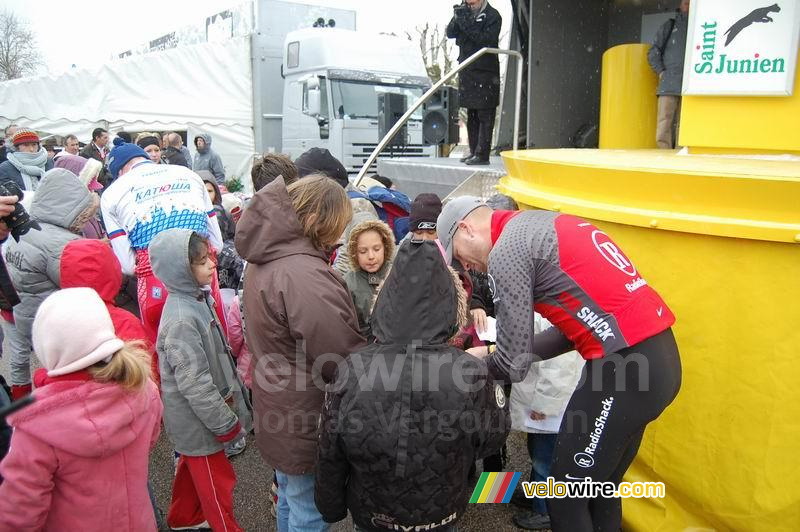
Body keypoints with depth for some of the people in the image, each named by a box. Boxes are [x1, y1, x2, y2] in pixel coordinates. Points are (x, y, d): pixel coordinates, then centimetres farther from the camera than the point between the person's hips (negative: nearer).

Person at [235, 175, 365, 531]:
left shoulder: (266, 257, 2)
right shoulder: (303, 275, -31)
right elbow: (345, 360, -28)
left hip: (280, 410, 10)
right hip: (305, 420, -9)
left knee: (290, 496, 28)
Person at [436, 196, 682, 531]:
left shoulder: (506, 251, -10)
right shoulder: (545, 224, 18)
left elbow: (512, 366, -9)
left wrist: (481, 361, 13)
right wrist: (501, 353, 17)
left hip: (624, 368, -9)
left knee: (566, 499, 6)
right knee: (600, 489, 21)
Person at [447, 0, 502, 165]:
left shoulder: (492, 16, -6)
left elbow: (485, 40, -18)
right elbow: (450, 33, 5)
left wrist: (467, 23, -20)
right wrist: (457, 19, -12)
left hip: (485, 73, -7)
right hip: (467, 72, 7)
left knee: (485, 116, -6)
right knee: (471, 115, 12)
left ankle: (482, 155, -5)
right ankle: (473, 151, 20)